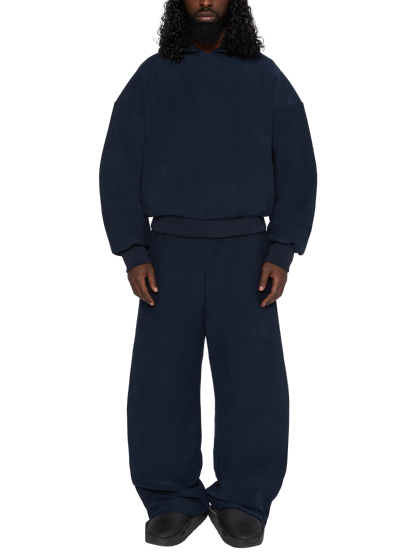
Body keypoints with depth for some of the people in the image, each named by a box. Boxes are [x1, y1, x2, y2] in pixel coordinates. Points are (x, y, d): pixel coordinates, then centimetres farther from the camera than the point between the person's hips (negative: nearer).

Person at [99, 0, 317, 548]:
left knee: (254, 380, -12)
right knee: (162, 381, -9)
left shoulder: (269, 81, 5)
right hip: (171, 254, 1)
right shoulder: (148, 81, 5)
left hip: (243, 253, 0)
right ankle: (175, 503, 4)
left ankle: (241, 505, 1)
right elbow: (119, 173, 1)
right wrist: (133, 257, -11)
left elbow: (297, 173, 1)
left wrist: (282, 255, -12)